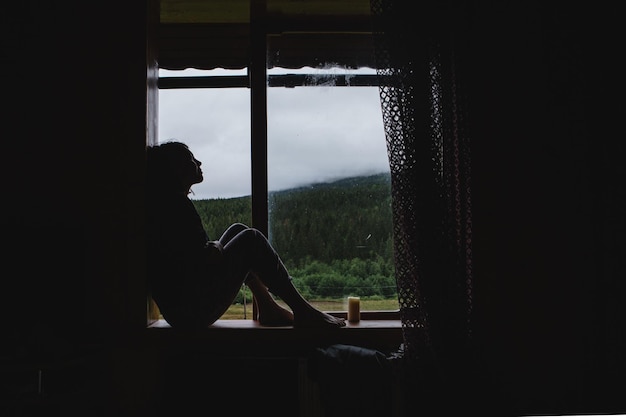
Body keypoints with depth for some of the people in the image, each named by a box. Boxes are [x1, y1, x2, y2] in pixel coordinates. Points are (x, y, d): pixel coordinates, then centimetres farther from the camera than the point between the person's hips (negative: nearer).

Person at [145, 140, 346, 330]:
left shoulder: (159, 202, 14)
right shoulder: (177, 204, -16)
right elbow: (201, 260, -21)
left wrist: (211, 248, 7)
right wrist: (216, 249, -2)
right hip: (194, 311, -10)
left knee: (238, 231, 17)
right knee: (251, 239, -7)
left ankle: (269, 309, 13)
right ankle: (303, 311, -5)